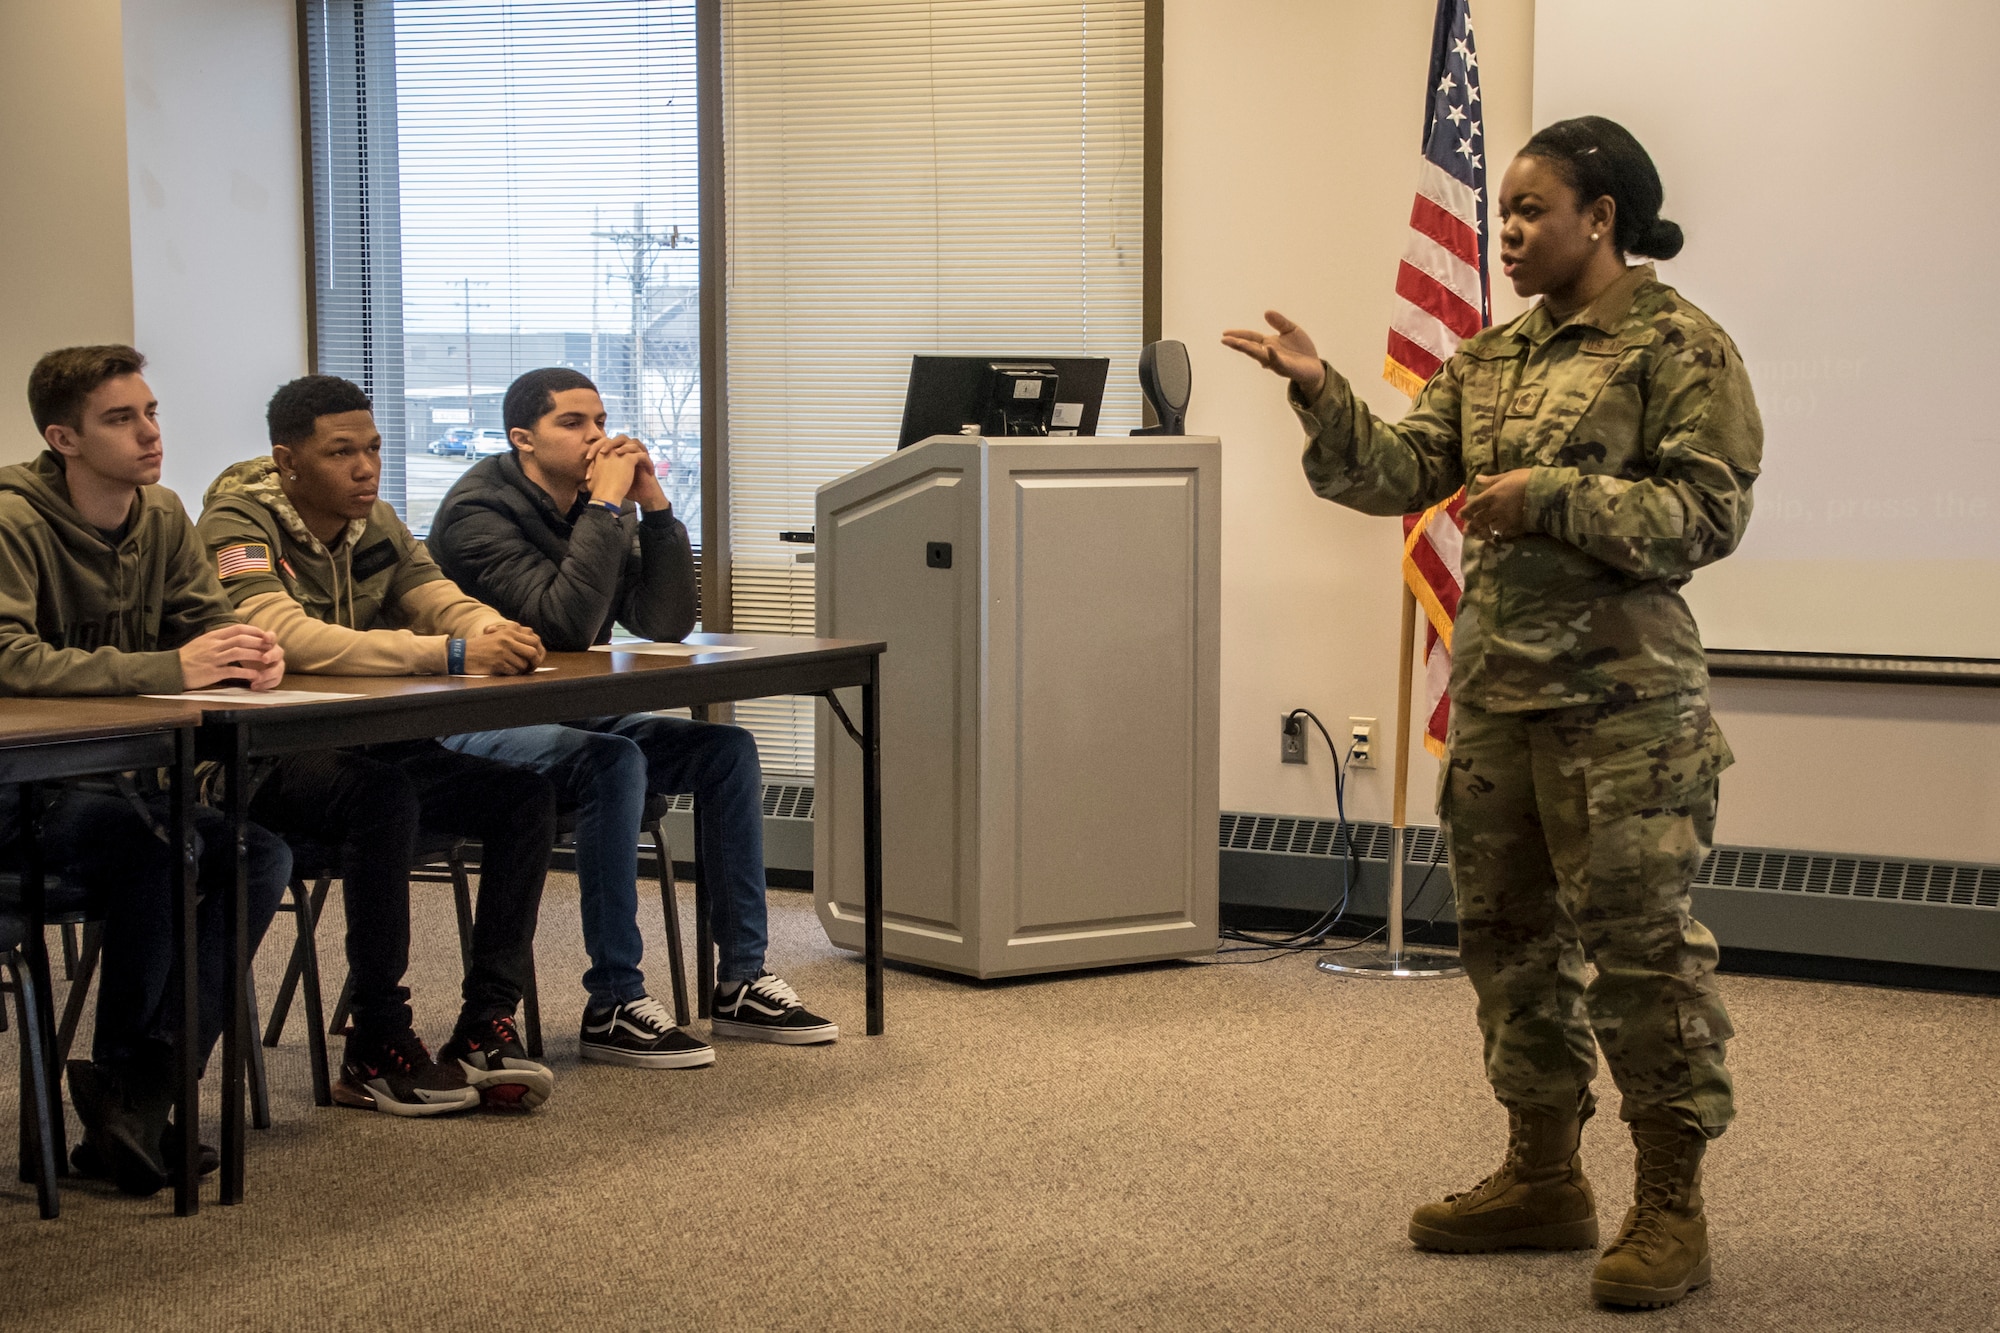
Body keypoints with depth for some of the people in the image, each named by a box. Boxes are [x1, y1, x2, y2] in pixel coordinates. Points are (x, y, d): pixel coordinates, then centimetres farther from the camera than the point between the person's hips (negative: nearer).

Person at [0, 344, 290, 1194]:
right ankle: (129, 1080, -11)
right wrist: (170, 667, -35)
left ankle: (135, 1096, -13)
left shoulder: (162, 515, 7)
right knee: (158, 847, -33)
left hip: (128, 772, 7)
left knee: (262, 846, -18)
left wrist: (250, 652, -16)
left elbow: (207, 620, 10)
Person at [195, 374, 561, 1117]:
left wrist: (496, 632, -23)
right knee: (385, 798, -36)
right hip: (263, 766, -7)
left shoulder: (375, 523, 10)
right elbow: (287, 638, -32)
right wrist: (453, 654, -39)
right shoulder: (239, 524, -15)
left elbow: (443, 602, 5)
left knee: (526, 794, -11)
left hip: (369, 750, 8)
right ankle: (377, 1052, -24)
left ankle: (486, 1028, -8)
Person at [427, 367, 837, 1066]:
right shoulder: (480, 511, -15)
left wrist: (654, 508, -7)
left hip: (569, 714, 9)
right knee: (614, 764, -34)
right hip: (475, 726, -8)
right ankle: (613, 1005, -28)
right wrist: (607, 505, -24)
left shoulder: (597, 509, 10)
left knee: (726, 747, -5)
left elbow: (667, 624, 2)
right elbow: (565, 624, -28)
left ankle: (741, 982, -2)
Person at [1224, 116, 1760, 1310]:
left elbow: (1709, 516, -13)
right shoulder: (1490, 357, 13)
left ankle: (1673, 1207, 7)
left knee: (1641, 944, -4)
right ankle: (1545, 1177, 27)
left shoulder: (1682, 348, -7)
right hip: (1495, 689, 8)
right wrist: (1322, 394, -10)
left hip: (1621, 701, -7)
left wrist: (1552, 497, -19)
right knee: (1512, 937, 14)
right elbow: (1399, 473, 5)